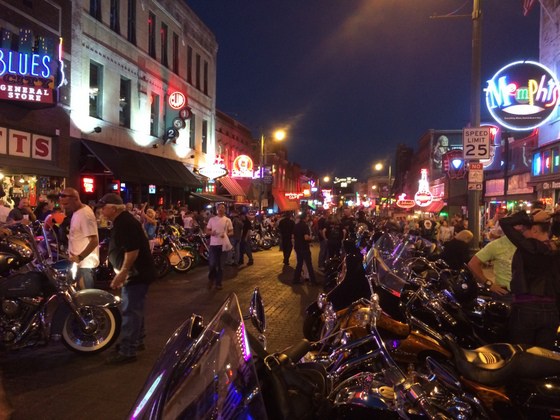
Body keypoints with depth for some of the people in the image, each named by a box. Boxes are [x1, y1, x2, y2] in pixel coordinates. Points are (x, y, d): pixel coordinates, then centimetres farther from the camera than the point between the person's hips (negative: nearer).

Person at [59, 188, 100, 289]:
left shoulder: (85, 214, -21)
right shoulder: (77, 212, 10)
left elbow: (94, 241, -26)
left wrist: (80, 257, -29)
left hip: (85, 263, -10)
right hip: (78, 262, 10)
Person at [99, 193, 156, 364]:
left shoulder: (125, 223, -20)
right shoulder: (122, 221, 15)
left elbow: (132, 250, -28)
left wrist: (122, 273, -23)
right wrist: (123, 273, 26)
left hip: (136, 274, -11)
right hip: (134, 273, 11)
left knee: (130, 311, -7)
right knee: (134, 309, 20)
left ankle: (127, 351, -2)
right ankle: (136, 341, 33)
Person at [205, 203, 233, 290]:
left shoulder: (227, 220, 5)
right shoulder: (212, 219, 6)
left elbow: (231, 232, 6)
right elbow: (207, 231, 9)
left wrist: (226, 234, -14)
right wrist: (211, 232, -14)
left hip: (223, 244, 0)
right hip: (213, 244, 0)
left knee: (221, 265, 5)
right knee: (212, 263, -3)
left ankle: (218, 283, 15)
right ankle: (211, 279, 22)